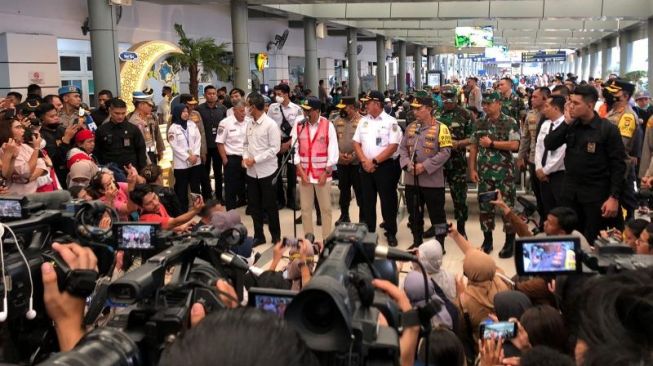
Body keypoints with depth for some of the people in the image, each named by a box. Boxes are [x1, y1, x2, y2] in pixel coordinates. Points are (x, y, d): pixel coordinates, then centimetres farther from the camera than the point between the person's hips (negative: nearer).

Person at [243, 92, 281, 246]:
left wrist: (255, 159, -18)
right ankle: (258, 236, 23)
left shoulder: (271, 124, -13)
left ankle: (276, 235, 20)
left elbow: (275, 148, -16)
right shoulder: (249, 123, 7)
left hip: (266, 171, -6)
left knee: (270, 205, 4)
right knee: (254, 205, 11)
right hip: (251, 171, 6)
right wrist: (245, 157, -4)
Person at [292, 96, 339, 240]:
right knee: (305, 208, 8)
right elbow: (294, 150, -1)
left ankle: (327, 239, 17)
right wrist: (301, 171, -7)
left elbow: (333, 151, -6)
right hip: (304, 173, 2)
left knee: (326, 208, 7)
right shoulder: (298, 125, 1)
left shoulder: (328, 125, -5)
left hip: (323, 173, -2)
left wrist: (326, 172, -10)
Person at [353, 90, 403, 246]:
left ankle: (391, 233, 13)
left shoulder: (390, 122, -6)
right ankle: (369, 231, 21)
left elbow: (393, 146, -13)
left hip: (385, 166, -5)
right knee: (368, 200, 10)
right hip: (366, 167, 5)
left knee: (388, 200, 1)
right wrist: (365, 161, -8)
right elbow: (356, 143, 8)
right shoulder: (363, 121, 9)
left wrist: (374, 161, -14)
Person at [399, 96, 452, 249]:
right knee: (414, 213, 14)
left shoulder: (440, 128, -8)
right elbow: (403, 148, 11)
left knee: (436, 214, 4)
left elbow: (445, 152, -14)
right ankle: (417, 242, 28)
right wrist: (407, 164, -9)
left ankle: (440, 244, 17)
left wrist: (425, 166, -19)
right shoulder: (410, 127, 9)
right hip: (411, 180, 5)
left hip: (432, 180, -5)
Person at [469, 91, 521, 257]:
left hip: (505, 172, -4)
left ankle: (509, 243, 10)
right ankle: (487, 240, 21)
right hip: (484, 172, 4)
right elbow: (473, 147, 10)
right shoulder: (480, 123, 9)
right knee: (485, 206, 9)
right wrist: (472, 169, 3)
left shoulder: (510, 122, -5)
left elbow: (514, 145, -15)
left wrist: (491, 143, -13)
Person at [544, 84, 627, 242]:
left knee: (592, 240, 6)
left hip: (596, 192, -4)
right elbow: (549, 145, -3)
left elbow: (618, 165, -10)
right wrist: (566, 122, -11)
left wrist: (614, 197, -15)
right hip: (570, 189, 5)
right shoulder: (571, 125, 4)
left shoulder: (608, 129, -10)